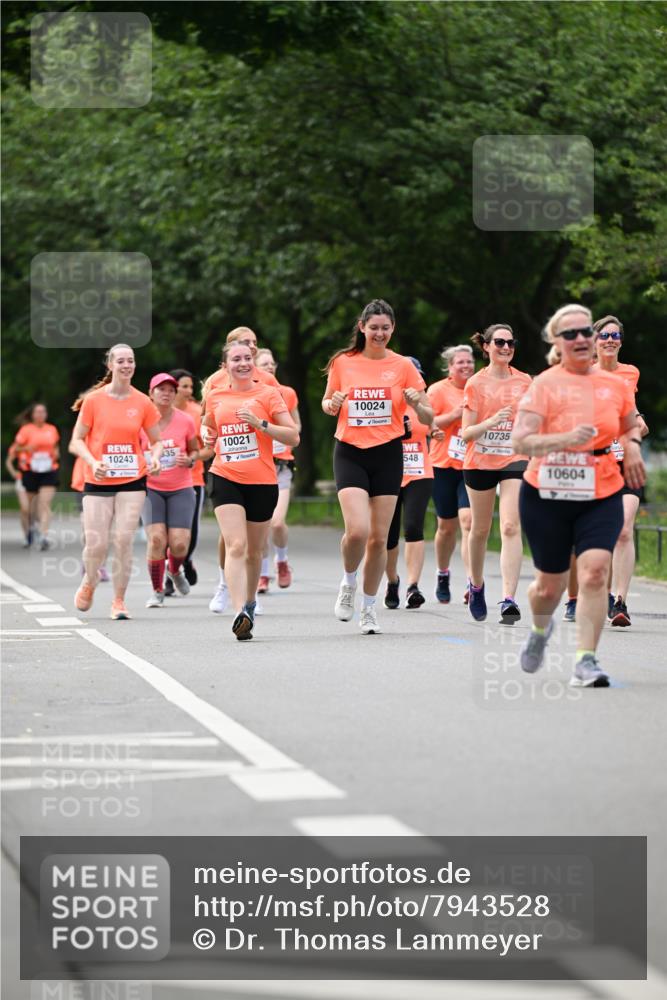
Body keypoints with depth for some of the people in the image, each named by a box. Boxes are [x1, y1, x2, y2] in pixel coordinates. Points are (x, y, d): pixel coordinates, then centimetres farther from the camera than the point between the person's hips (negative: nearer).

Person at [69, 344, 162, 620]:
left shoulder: (142, 403, 3)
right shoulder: (93, 400, -2)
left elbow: (156, 441, 13)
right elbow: (77, 441, 0)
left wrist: (155, 458, -8)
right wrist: (93, 462, -17)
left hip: (132, 481, 1)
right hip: (98, 482, -1)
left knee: (124, 541, -9)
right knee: (96, 544, -5)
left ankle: (119, 601, 4)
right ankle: (88, 584, 27)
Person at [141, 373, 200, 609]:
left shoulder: (185, 421, -2)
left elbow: (195, 450, 11)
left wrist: (190, 460, -11)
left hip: (181, 489, 1)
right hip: (151, 489, -1)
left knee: (179, 543, -9)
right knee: (156, 538, -17)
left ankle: (175, 571, 28)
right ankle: (157, 591, 1)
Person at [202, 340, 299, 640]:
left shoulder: (268, 394, 1)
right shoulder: (216, 397, 9)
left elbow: (293, 437, -3)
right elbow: (208, 425, 31)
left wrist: (260, 424, -16)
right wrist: (207, 435, 8)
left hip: (262, 482, 0)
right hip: (225, 478, 0)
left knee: (253, 551, 12)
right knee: (236, 545, -18)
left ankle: (249, 603, 36)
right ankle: (240, 613, -27)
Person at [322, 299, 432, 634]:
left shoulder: (402, 366, 1)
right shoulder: (342, 363, 1)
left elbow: (428, 418, 3)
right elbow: (327, 402, 15)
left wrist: (416, 404, -19)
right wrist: (332, 404, -9)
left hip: (388, 455, 1)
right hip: (350, 453, -1)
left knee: (379, 537, 2)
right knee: (357, 530, -18)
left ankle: (368, 607, 19)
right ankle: (348, 582, 13)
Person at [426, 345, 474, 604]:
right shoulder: (438, 390, 0)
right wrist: (456, 414, -15)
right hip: (444, 466, -1)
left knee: (468, 520, -14)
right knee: (447, 525, 9)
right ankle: (442, 575, 32)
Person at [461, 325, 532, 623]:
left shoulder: (524, 381, 5)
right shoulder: (475, 384, -2)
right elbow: (466, 433, -6)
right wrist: (491, 422, -23)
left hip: (514, 461, 0)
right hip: (479, 462, 0)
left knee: (511, 528, -16)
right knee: (480, 529, 12)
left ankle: (509, 599, -22)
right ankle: (476, 585, 39)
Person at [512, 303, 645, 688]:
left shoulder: (615, 385, 4)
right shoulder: (546, 384, -7)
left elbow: (632, 426, 24)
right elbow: (521, 442, -16)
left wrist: (632, 446, 1)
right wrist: (566, 439, -31)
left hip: (602, 497, 2)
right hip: (547, 497, -2)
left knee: (594, 570, -20)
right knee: (550, 584, 8)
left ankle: (586, 661, -17)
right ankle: (541, 629, 44)